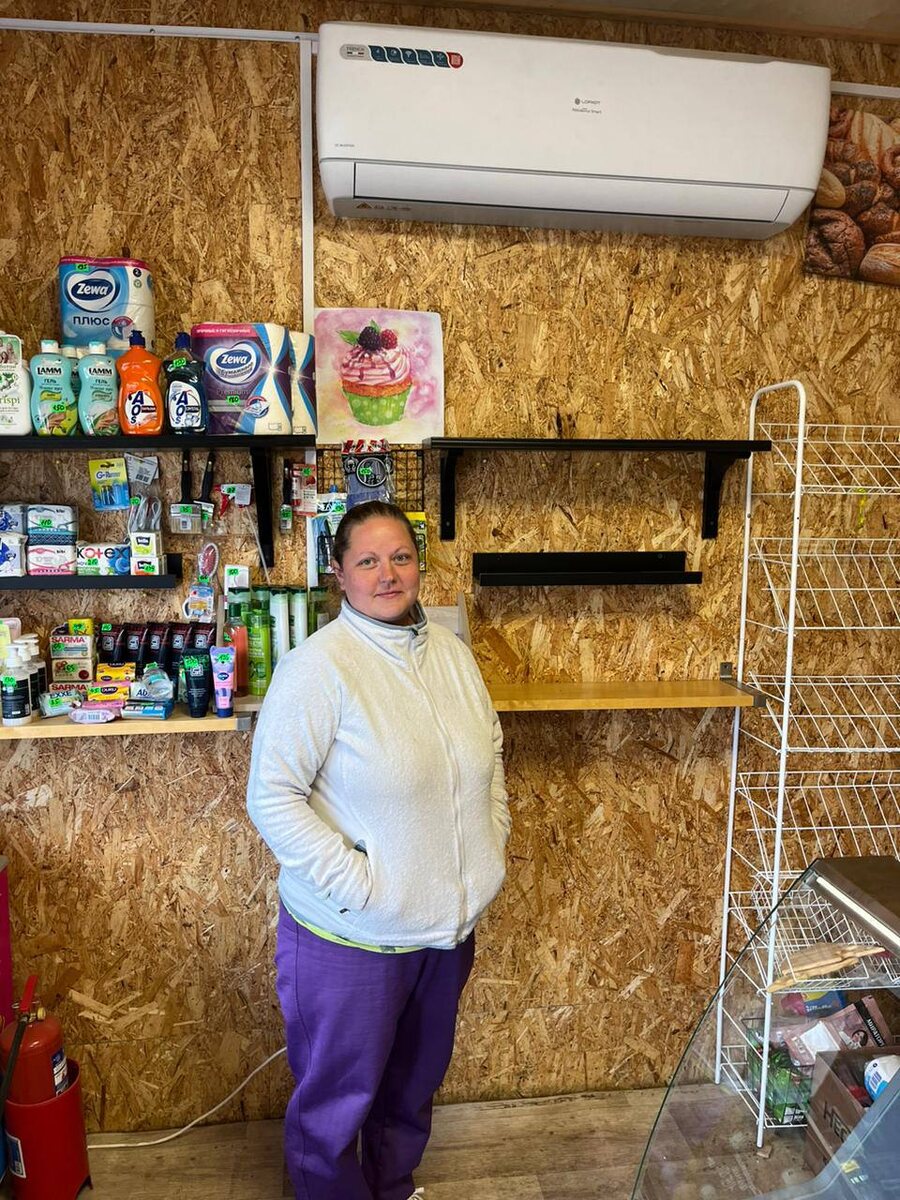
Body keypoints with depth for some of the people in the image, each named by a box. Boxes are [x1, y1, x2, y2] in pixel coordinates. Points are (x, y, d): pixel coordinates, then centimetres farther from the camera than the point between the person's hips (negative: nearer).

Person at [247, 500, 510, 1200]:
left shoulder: (451, 652, 1)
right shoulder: (317, 667, -20)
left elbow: (490, 747, 14)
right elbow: (272, 796, -20)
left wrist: (495, 833, 4)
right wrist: (356, 883, -22)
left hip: (447, 921, 7)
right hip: (351, 934, -6)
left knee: (416, 1081, 27)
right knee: (340, 1096, 15)